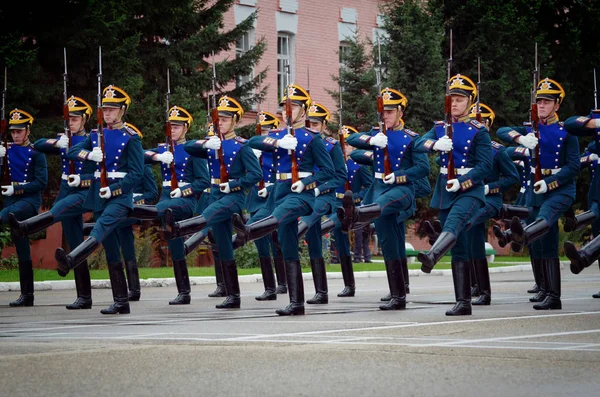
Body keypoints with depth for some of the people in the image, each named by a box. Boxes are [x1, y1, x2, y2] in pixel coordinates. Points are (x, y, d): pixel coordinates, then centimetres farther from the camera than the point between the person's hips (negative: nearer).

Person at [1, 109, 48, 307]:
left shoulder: (36, 153, -3)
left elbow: (41, 183, -9)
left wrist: (16, 189, -15)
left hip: (30, 199, -5)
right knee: (22, 249, 7)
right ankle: (27, 295, 10)